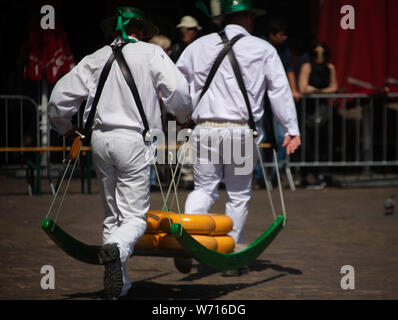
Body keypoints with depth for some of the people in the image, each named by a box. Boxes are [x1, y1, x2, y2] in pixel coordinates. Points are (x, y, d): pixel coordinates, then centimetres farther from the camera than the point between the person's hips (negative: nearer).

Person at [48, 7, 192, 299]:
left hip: (100, 138, 4)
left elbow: (60, 97, 9)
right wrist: (184, 116, 10)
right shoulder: (151, 53, 1)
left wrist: (66, 129, 27)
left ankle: (118, 284, 14)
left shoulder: (96, 59, 11)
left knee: (112, 214, 15)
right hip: (134, 140, -4)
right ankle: (117, 248, -36)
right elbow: (178, 90, -11)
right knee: (135, 217, -3)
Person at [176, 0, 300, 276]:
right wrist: (292, 130, 1)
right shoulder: (263, 50, 4)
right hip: (242, 130, -2)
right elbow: (280, 90, 1)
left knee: (204, 188, 12)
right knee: (239, 195, 9)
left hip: (206, 128, 2)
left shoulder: (199, 46, 9)